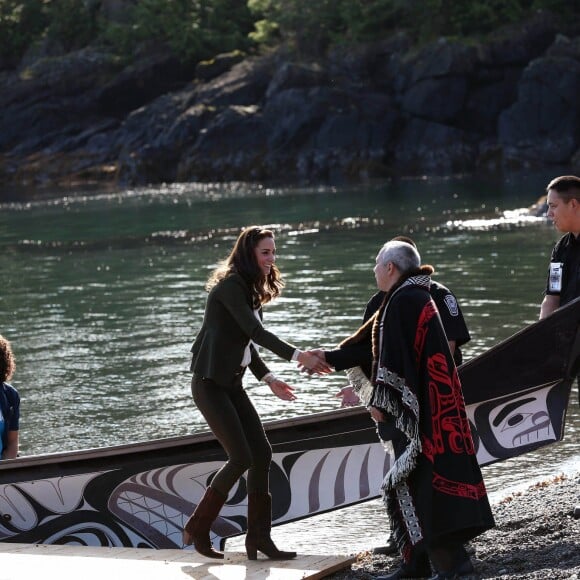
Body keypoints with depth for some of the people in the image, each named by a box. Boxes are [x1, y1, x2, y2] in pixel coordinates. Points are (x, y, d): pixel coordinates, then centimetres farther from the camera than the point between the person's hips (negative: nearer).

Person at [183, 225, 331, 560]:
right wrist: (297, 356, -32)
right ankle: (198, 529, 0)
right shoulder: (230, 285, -15)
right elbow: (255, 331, -25)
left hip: (232, 383, 9)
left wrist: (268, 378, 11)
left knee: (262, 454, 1)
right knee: (242, 457, -13)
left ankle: (259, 538, 4)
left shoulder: (251, 290, 15)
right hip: (211, 382, -9)